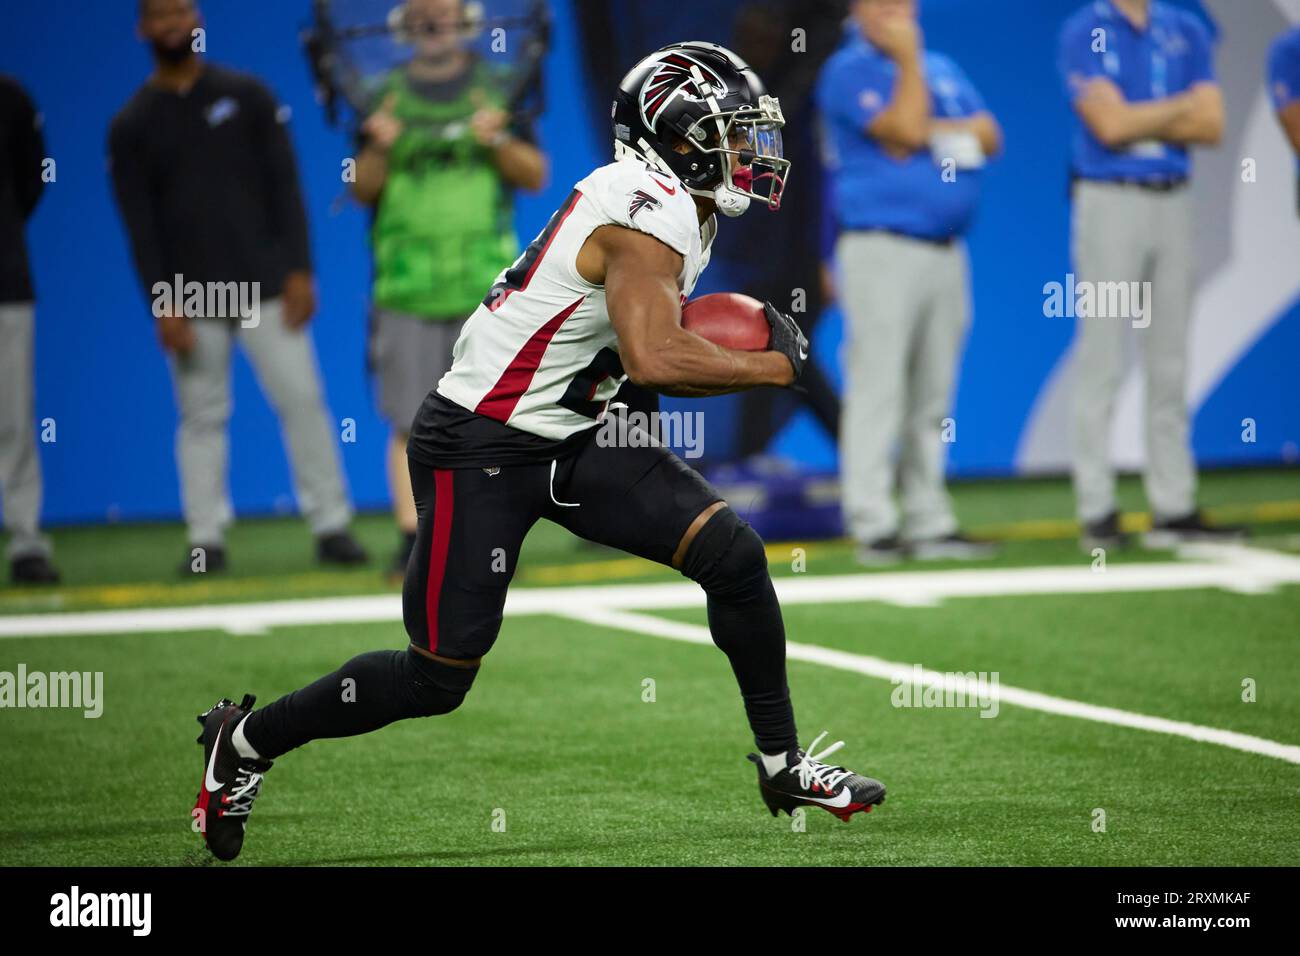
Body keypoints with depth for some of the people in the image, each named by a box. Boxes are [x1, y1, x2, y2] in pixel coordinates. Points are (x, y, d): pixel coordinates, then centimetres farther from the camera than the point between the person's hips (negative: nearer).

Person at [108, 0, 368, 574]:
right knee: (202, 418, -1)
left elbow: (284, 187, 4)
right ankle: (206, 540, 2)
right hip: (191, 301, 0)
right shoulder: (131, 126, 6)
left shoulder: (246, 95, 8)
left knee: (301, 399, -5)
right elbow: (138, 225, 1)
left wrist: (299, 271, -5)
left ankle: (331, 527, -1)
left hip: (266, 288, 0)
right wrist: (163, 306, -8)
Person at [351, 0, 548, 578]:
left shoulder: (495, 91, 9)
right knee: (410, 425, -3)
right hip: (406, 286, 0)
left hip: (484, 285, 0)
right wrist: (378, 148, -10)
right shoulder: (386, 98, 11)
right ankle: (412, 541, -1)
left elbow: (535, 176, 7)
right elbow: (363, 190, 9)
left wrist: (499, 140, -11)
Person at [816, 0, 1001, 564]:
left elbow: (989, 136, 10)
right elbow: (905, 128, -16)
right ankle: (874, 527, -10)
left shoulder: (942, 69, 20)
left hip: (947, 252, 7)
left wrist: (934, 132, -5)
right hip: (882, 250, -7)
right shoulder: (849, 70, -3)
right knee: (878, 387, -10)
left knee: (932, 397, 7)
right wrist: (907, 58, -8)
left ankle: (929, 522, 10)